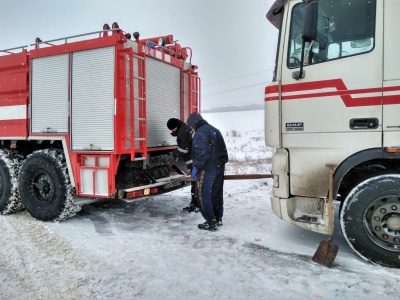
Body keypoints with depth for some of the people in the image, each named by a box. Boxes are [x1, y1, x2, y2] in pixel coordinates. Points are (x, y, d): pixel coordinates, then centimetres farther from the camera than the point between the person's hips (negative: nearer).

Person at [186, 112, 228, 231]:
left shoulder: (200, 132, -13)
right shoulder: (215, 130, 17)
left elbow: (201, 153, -22)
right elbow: (222, 150, 18)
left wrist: (196, 166, -17)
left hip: (208, 168, -9)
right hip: (219, 167, 9)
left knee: (203, 194, -2)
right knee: (216, 193, 16)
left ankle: (210, 222, -1)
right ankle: (218, 218, 26)